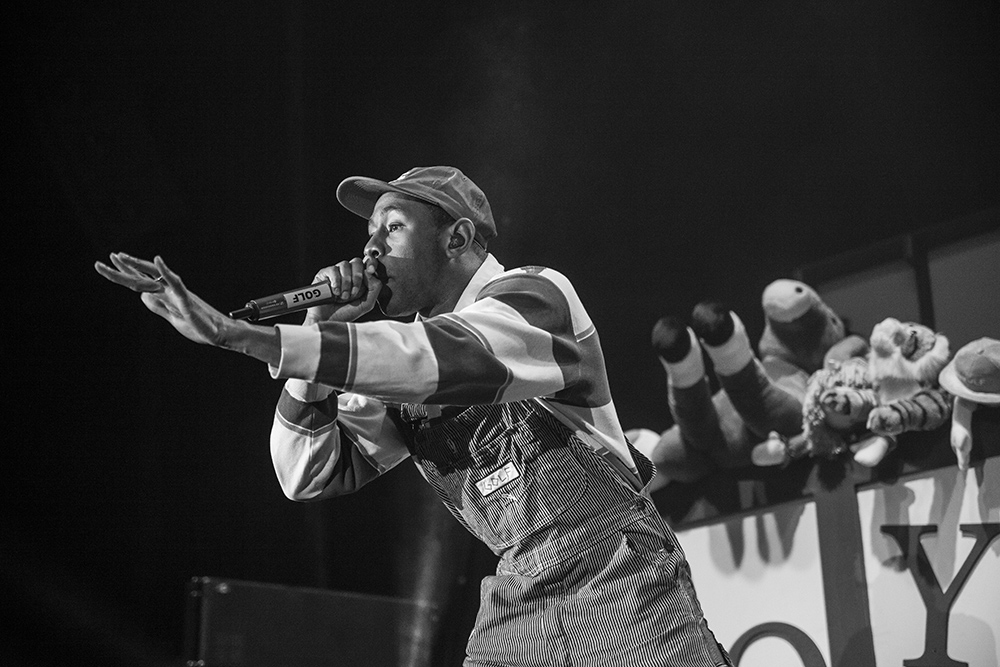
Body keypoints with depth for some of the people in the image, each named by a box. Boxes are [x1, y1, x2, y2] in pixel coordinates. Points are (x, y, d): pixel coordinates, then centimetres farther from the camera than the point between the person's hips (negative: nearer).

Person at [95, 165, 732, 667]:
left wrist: (238, 334, -36)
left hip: (618, 578, -5)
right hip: (517, 606, 5)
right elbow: (311, 475, 5)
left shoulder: (537, 294, -9)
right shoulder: (397, 376, 10)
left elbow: (447, 358, -30)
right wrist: (321, 333, -7)